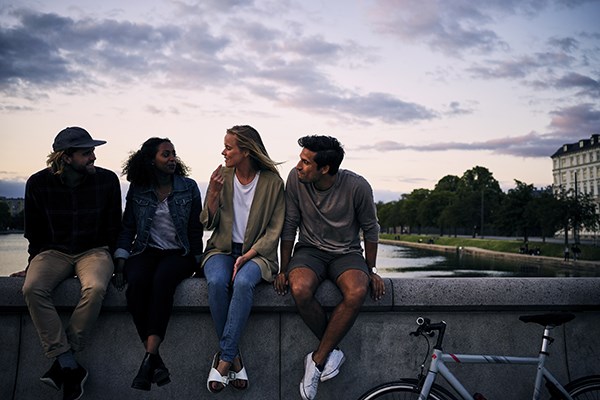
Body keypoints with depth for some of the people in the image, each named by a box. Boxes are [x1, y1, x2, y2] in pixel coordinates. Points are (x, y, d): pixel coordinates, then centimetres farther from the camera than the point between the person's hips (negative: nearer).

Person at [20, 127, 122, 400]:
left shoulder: (107, 180, -4)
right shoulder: (38, 183, -2)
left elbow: (113, 228, 6)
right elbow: (33, 232, 11)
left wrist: (104, 260, 1)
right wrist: (37, 263, 7)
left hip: (93, 251, -1)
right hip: (54, 252, 1)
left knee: (95, 288, -34)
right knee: (32, 288, -30)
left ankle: (62, 362, -19)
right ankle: (70, 367, -27)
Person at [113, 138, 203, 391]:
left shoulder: (188, 187, 6)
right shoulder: (137, 189, 8)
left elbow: (196, 229, 8)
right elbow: (127, 228, 10)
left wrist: (196, 262, 3)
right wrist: (120, 264, 0)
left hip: (178, 253, -1)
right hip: (146, 251, 2)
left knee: (162, 279, -36)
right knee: (136, 282, -32)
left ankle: (149, 359, -37)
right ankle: (157, 362, -30)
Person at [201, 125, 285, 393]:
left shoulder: (272, 181, -3)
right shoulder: (223, 176, 5)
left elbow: (274, 230, -3)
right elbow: (209, 223, 6)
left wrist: (247, 256, -15)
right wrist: (213, 193, -12)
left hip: (256, 252, -2)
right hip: (222, 249, 2)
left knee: (243, 282, -35)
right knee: (216, 282, -31)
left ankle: (223, 359, -25)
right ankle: (233, 357, -18)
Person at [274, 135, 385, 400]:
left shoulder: (357, 186, -14)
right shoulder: (296, 179, -10)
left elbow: (370, 229, 0)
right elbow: (289, 226, -2)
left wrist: (371, 271, 1)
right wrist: (283, 269, -2)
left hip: (347, 253, -1)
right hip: (310, 250, 1)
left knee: (357, 292, -34)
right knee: (299, 289, -34)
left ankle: (317, 359, -17)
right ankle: (332, 352, -10)